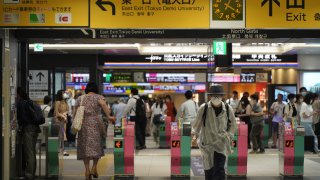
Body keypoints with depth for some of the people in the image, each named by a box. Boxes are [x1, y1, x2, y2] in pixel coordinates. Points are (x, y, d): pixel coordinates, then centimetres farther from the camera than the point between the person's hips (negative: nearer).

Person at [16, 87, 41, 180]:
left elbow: (22, 118, -13)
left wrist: (20, 126, 3)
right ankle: (32, 172, 23)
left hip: (27, 128, -8)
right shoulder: (29, 102, 15)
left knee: (29, 152, -6)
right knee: (32, 151, 15)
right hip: (35, 127, 8)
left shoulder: (20, 103, -9)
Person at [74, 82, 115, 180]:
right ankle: (94, 167, 1)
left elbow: (76, 113, 5)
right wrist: (108, 116, -26)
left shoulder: (80, 98, 12)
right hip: (95, 123, -2)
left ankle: (87, 169, -2)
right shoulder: (98, 97, 3)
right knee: (96, 145, 9)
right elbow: (103, 104, -18)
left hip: (83, 124, 2)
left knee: (85, 146, 5)